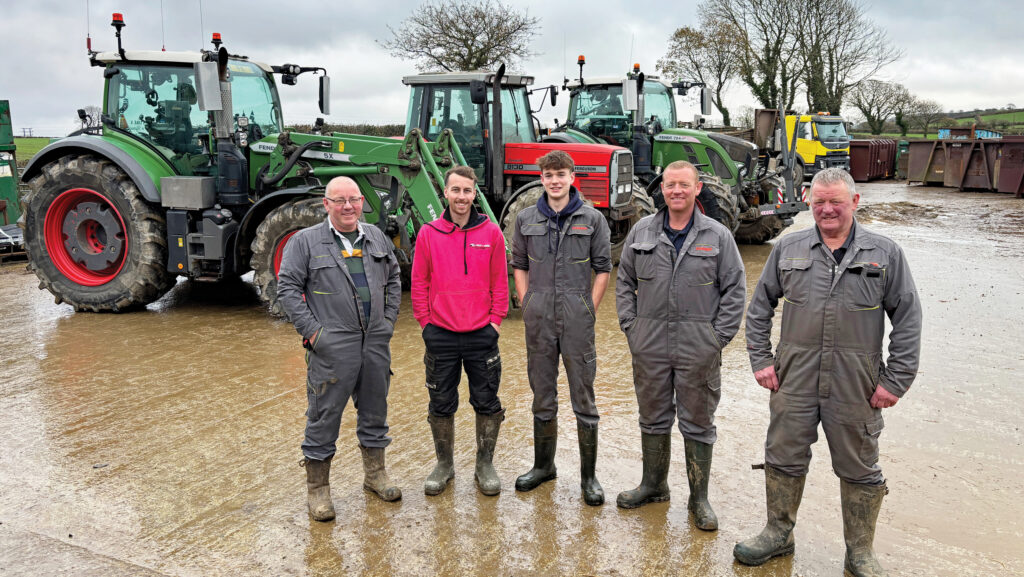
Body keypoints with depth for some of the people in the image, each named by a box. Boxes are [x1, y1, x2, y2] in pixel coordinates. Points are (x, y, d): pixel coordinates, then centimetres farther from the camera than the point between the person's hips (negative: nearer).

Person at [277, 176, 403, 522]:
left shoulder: (377, 238, 11)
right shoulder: (305, 241, -3)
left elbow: (394, 279, 19)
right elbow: (287, 288, -6)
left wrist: (389, 321, 10)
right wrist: (311, 331, -12)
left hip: (376, 343, 5)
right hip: (331, 347, -4)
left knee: (374, 410, 16)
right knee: (324, 416, 1)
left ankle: (375, 473, 33)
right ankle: (318, 488, 15)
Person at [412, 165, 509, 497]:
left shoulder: (491, 233, 0)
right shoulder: (428, 234, 1)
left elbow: (500, 282, 4)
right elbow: (419, 283, 4)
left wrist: (495, 320, -1)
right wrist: (425, 323, 0)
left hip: (481, 334, 0)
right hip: (440, 334, 0)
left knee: (487, 403, 8)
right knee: (441, 404, 10)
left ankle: (485, 465, 24)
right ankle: (444, 464, 27)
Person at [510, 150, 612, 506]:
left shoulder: (592, 219, 0)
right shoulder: (526, 220, 7)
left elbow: (603, 269, 3)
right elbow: (519, 266, 13)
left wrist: (589, 311, -3)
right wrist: (526, 307, 3)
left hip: (577, 321, -2)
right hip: (539, 321, 3)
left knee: (584, 399, 3)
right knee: (542, 397, 13)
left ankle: (589, 475, 14)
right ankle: (543, 465, 29)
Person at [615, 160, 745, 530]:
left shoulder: (717, 236, -1)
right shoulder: (642, 232, 5)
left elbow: (734, 289, 1)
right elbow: (625, 282, 11)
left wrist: (719, 336, -6)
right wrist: (630, 327, 3)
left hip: (699, 350, -2)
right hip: (650, 347, 2)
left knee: (698, 423, 7)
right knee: (653, 418, 15)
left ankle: (699, 499, 21)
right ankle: (654, 485, 33)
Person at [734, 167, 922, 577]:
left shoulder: (885, 254, -1)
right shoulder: (788, 248, 4)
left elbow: (908, 319, 0)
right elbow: (759, 307, 9)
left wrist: (896, 380, -5)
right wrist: (760, 359, 2)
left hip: (856, 385, -1)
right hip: (794, 378, 2)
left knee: (859, 468, 11)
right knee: (784, 457, 12)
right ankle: (778, 533, 32)